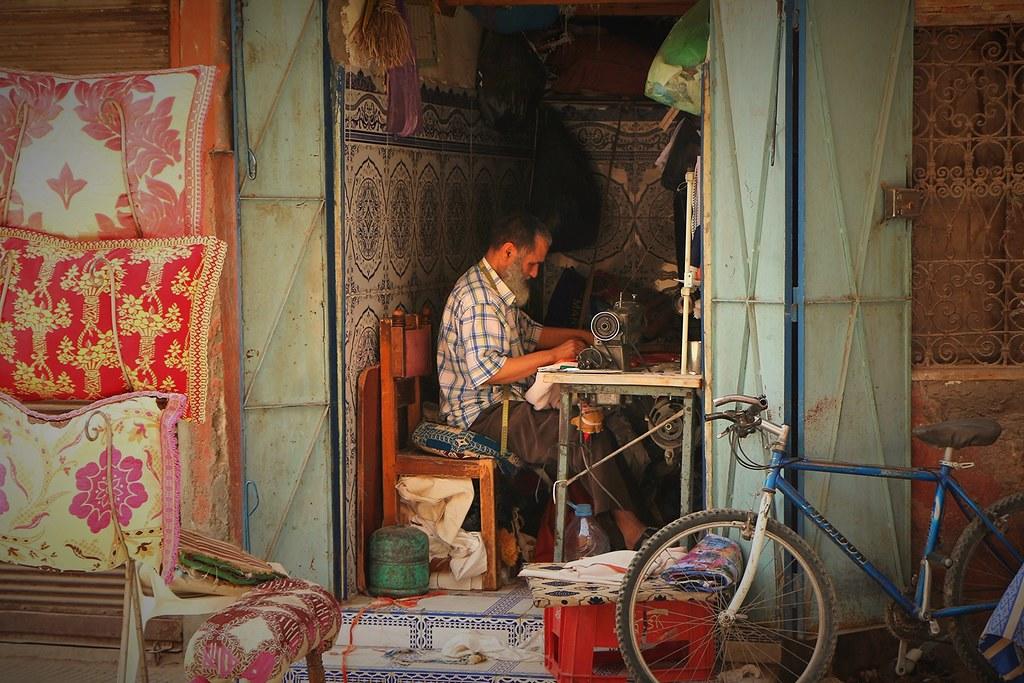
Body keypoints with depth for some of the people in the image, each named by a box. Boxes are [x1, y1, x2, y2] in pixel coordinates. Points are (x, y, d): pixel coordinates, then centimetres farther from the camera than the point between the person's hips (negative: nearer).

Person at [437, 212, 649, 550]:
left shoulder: (498, 290, 17)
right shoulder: (477, 297, -18)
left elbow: (529, 332, 34)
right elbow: (485, 371, -28)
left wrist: (579, 335, 23)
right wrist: (553, 355, -22)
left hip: (508, 403, 11)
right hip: (483, 414, -11)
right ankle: (630, 530, -17)